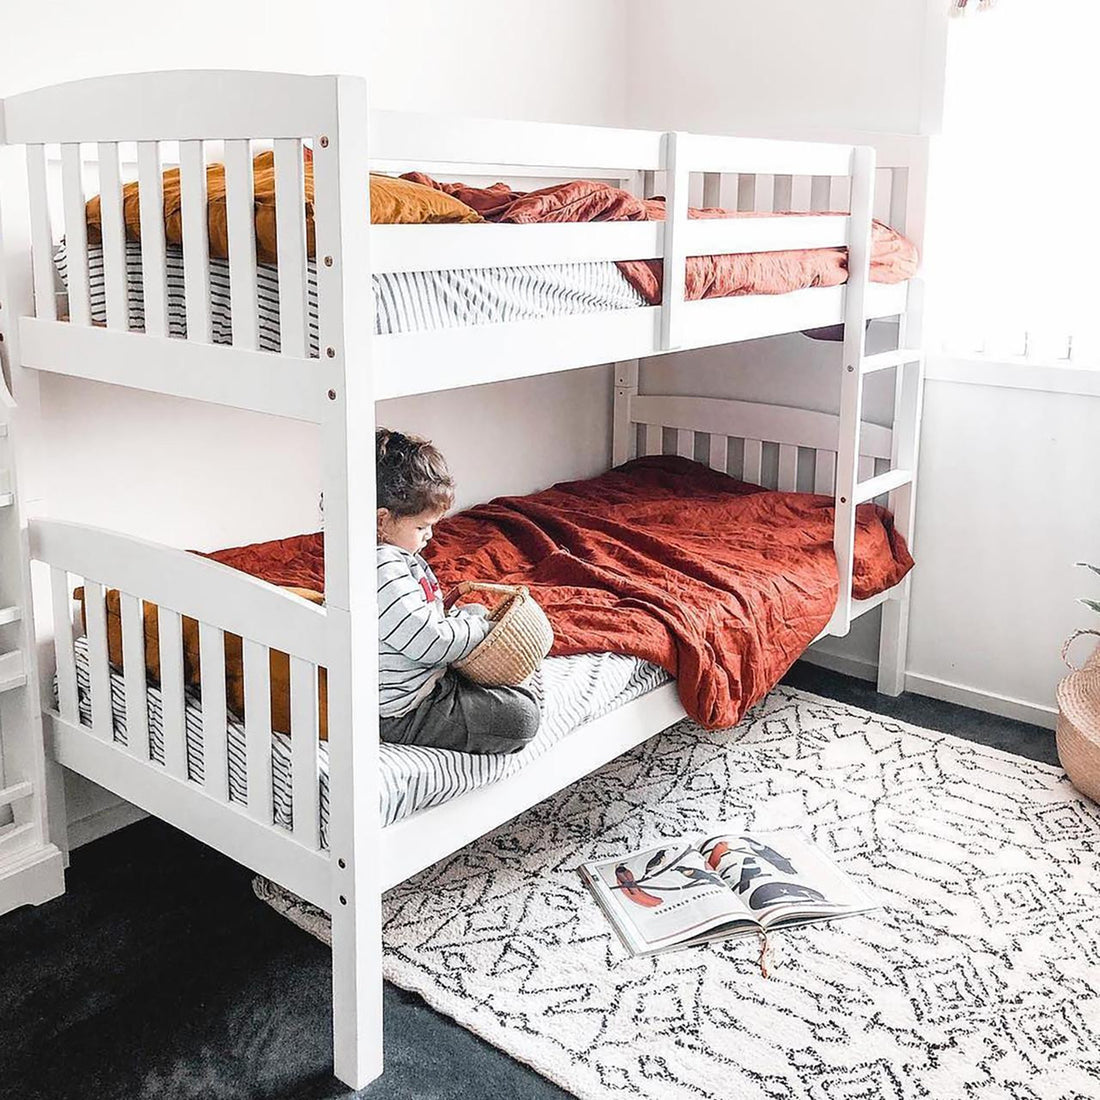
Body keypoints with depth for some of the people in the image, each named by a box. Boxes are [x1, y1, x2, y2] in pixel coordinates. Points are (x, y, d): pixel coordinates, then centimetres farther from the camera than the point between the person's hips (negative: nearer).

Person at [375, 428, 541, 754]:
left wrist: (461, 615, 5)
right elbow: (432, 642, -28)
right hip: (405, 715, -11)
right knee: (521, 717, -13)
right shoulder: (384, 573, -28)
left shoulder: (393, 556, 6)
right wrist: (478, 625, -11)